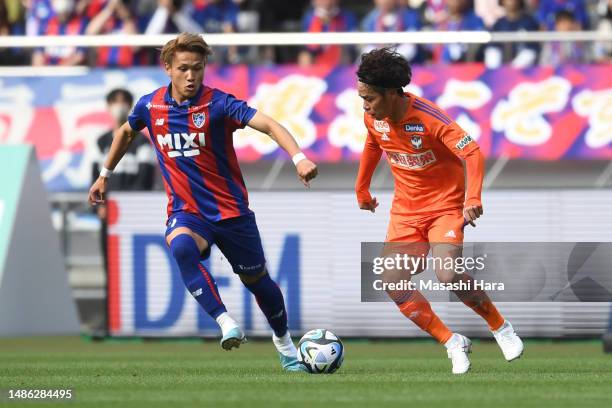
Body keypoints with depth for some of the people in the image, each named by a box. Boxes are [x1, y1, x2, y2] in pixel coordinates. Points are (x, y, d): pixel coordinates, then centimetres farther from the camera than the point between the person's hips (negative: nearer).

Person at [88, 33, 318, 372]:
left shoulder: (217, 103, -15)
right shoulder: (150, 106, -3)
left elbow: (268, 125, -27)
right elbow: (126, 132, 21)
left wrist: (299, 158, -43)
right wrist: (105, 174, 27)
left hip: (230, 210, -1)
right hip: (186, 211, 1)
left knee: (257, 281, 11)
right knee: (182, 248, -35)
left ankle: (283, 341, 39)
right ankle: (226, 324, -35)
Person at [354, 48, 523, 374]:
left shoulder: (429, 118, -25)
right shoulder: (373, 119, -5)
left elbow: (472, 153, -28)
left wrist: (472, 198, -41)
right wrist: (362, 189, 27)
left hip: (445, 205, -6)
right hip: (405, 209, 6)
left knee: (448, 276, -25)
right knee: (393, 283, -11)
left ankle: (501, 328, 1)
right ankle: (453, 344, 2)